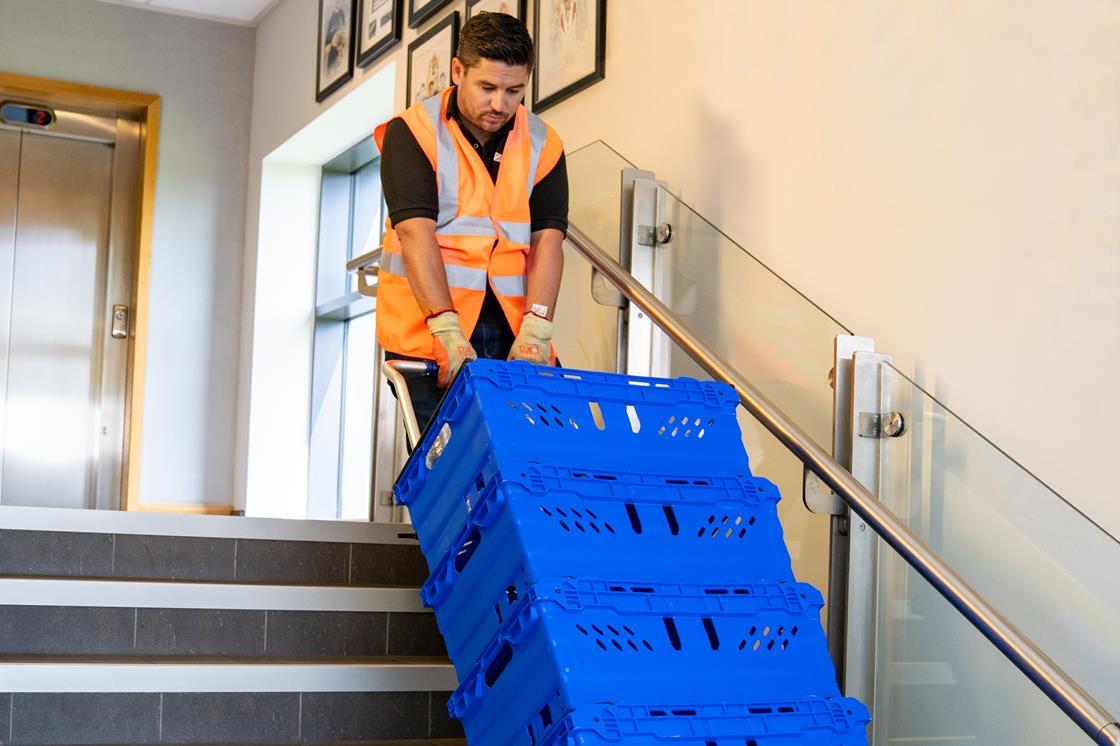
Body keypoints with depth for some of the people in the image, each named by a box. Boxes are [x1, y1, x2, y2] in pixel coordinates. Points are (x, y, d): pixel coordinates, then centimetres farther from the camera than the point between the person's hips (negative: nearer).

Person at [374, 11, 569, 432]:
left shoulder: (544, 145, 9)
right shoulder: (412, 132, -2)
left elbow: (548, 238, 0)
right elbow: (415, 232, -13)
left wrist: (535, 330, -14)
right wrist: (447, 328, -24)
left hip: (514, 334, 3)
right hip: (427, 334, -3)